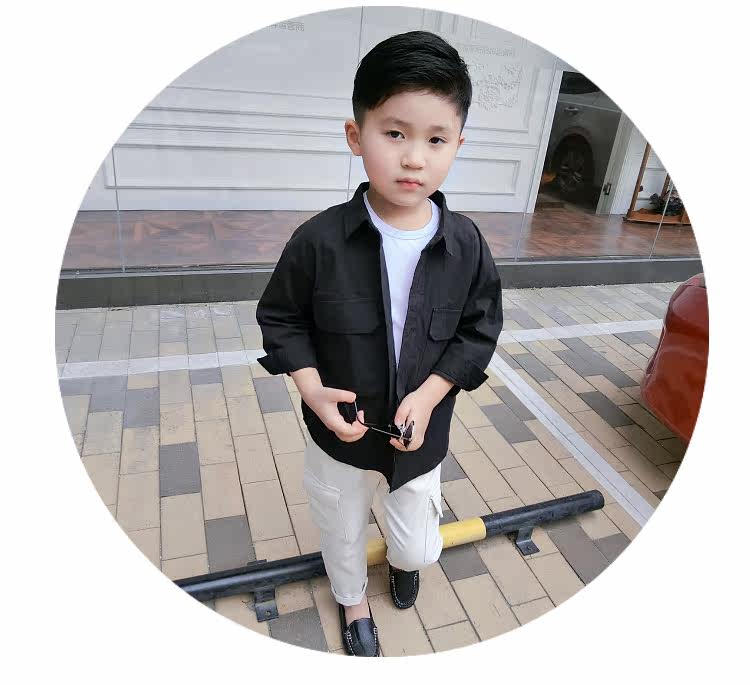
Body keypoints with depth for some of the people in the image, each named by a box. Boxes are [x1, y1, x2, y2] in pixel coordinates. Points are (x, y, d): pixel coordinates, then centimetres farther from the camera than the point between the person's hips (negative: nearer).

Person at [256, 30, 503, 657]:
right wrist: (312, 389, -20)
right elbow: (280, 318, -7)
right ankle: (353, 603, 59)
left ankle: (403, 555, 59)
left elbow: (479, 329, -5)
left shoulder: (466, 245, -14)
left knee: (421, 546, 19)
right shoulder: (320, 240, -19)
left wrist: (429, 394, -17)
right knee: (343, 532, 24)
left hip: (421, 433, 1)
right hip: (342, 431, 0)